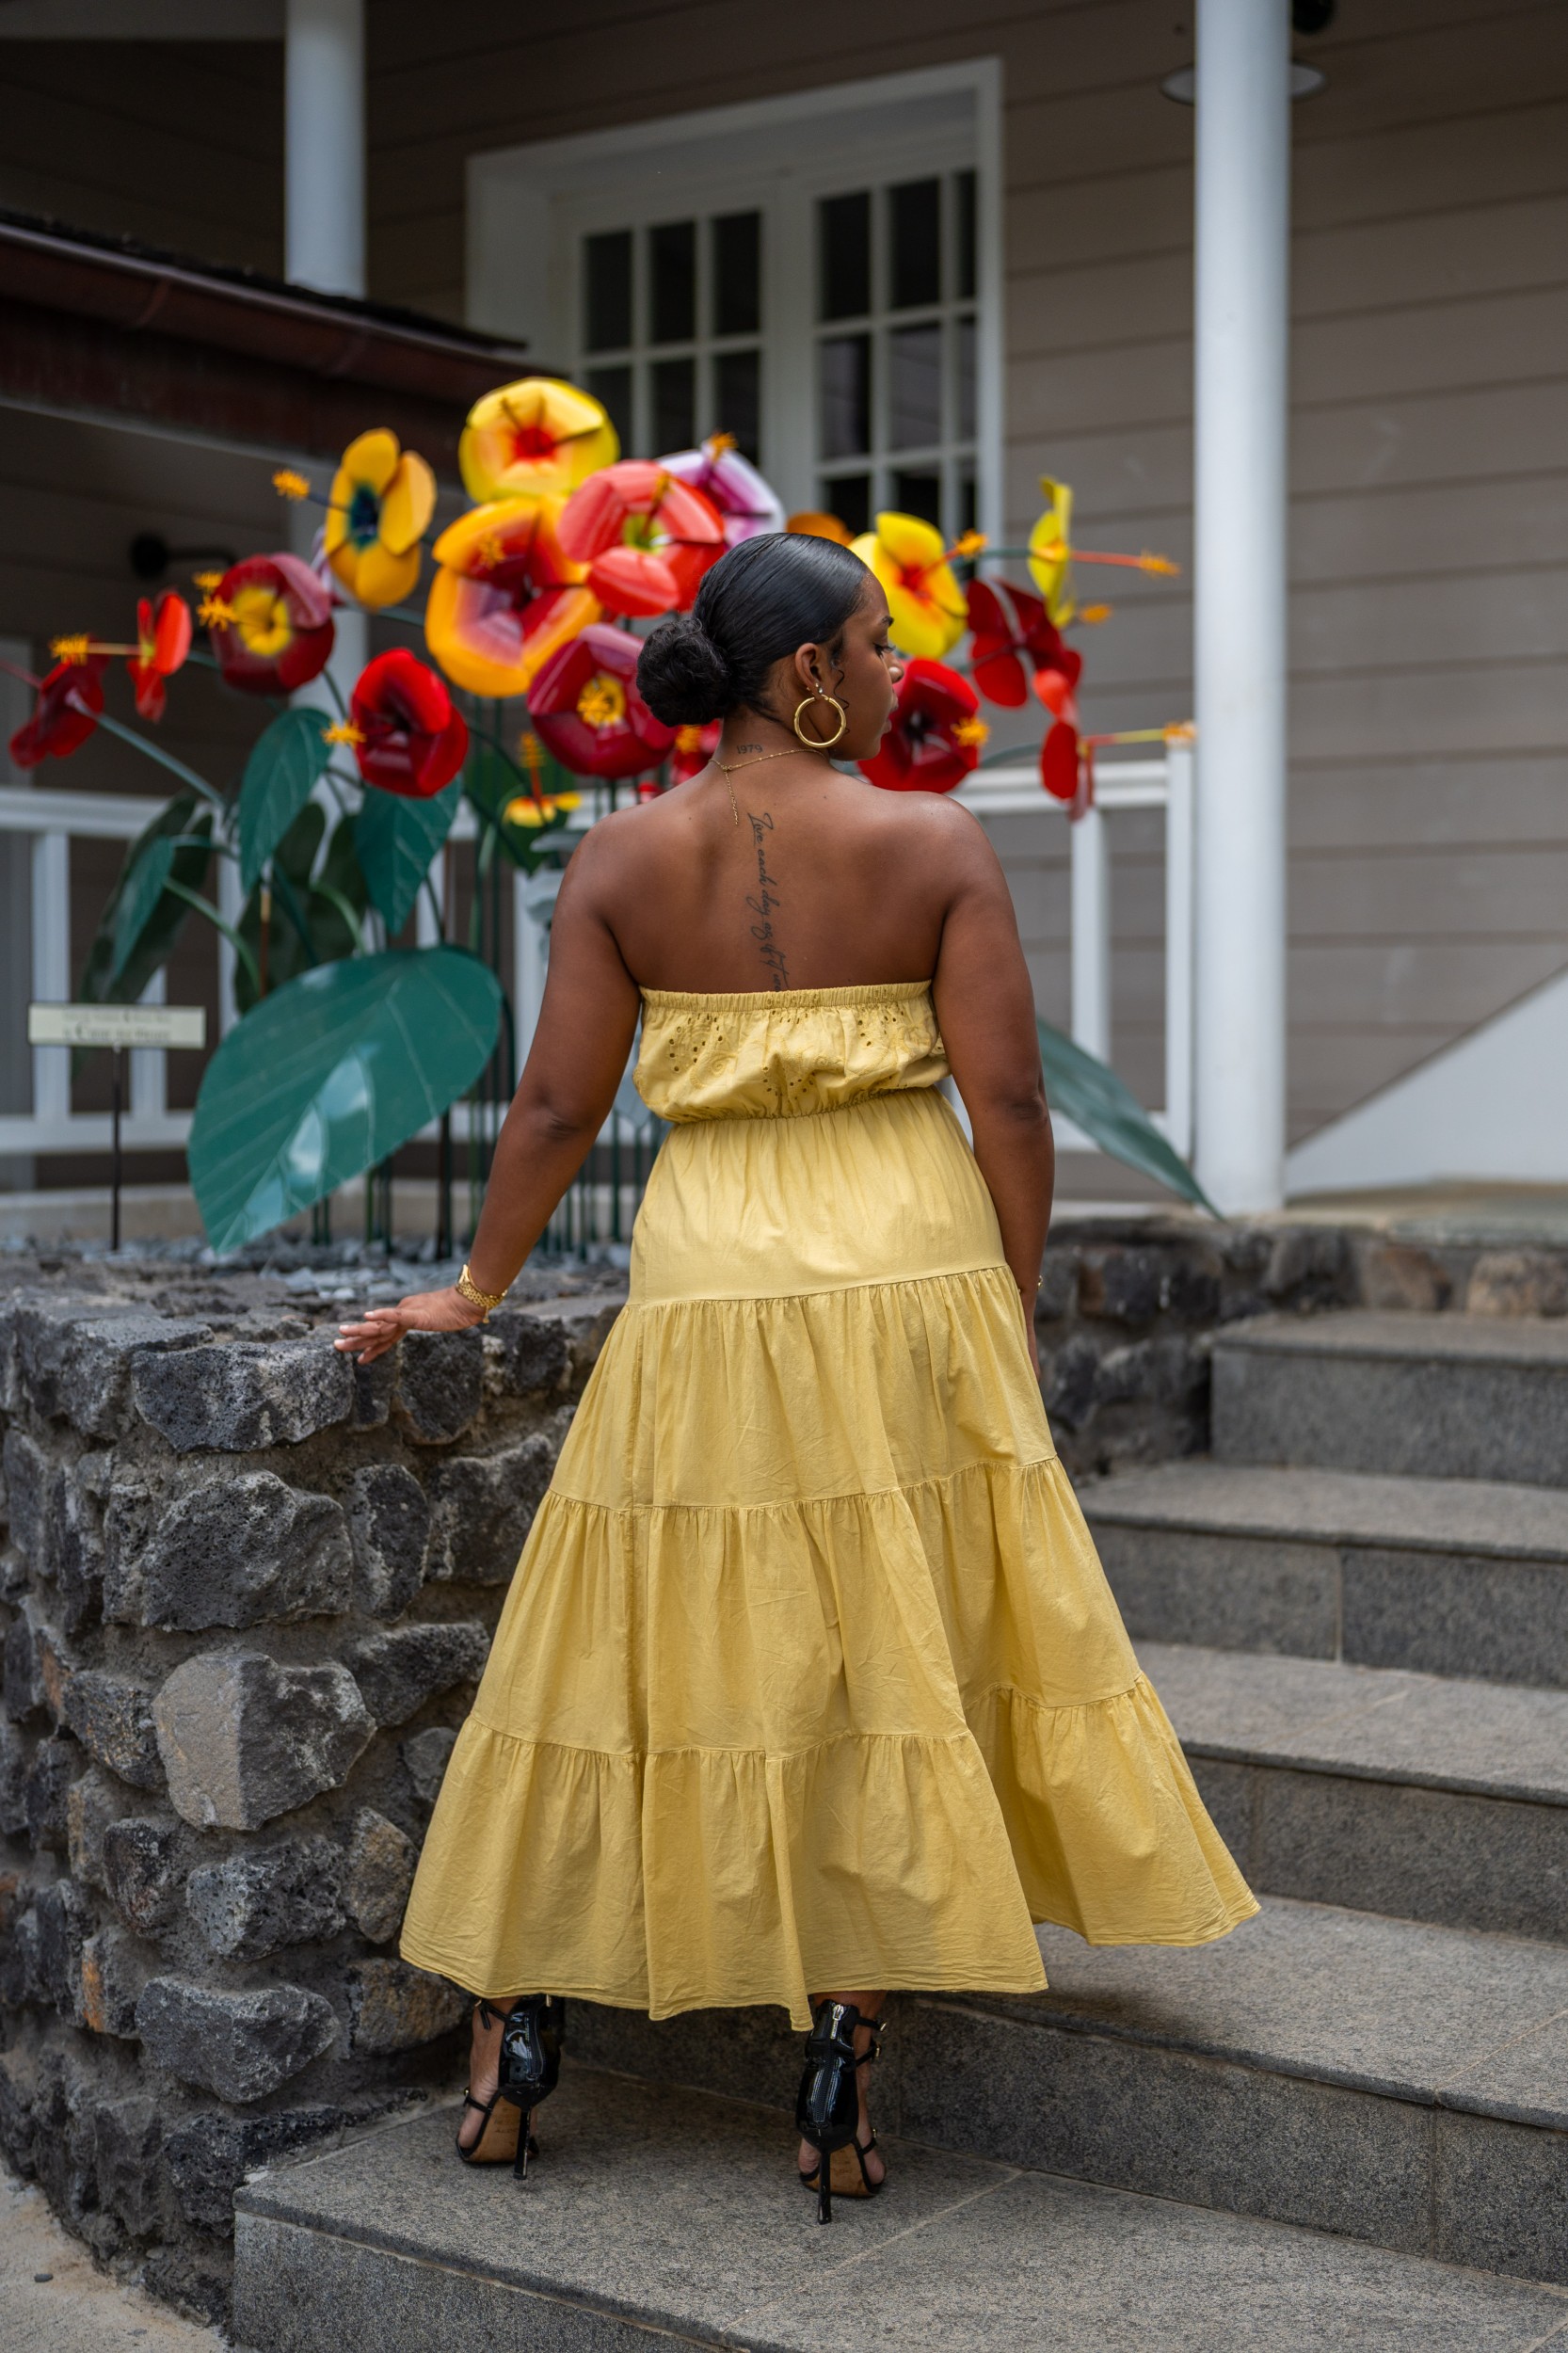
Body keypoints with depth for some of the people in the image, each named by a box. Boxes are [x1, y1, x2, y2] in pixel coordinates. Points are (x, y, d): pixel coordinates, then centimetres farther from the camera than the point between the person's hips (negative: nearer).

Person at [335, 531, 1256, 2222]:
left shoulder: (621, 857, 1)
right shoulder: (935, 845, -3)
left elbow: (559, 1103, 1)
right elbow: (1007, 1100, -6)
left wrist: (476, 1292, 13)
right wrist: (1012, 1307, 6)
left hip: (707, 1292, 2)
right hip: (911, 1277, -1)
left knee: (631, 1657, 12)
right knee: (888, 1669, 7)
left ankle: (513, 2044, 19)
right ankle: (839, 2085, 11)